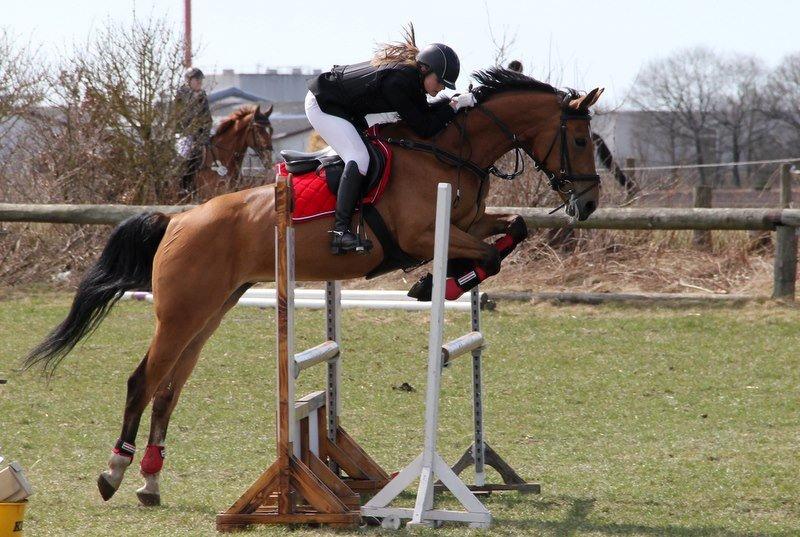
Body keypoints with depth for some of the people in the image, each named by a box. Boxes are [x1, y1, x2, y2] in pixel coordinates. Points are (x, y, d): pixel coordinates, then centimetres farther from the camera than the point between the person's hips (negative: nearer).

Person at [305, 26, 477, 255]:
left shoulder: (410, 74, -2)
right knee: (359, 158, -23)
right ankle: (340, 232, -25)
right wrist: (455, 105, -22)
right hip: (322, 106, -11)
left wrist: (457, 101, -3)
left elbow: (424, 111, 8)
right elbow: (424, 128, -27)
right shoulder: (397, 82, -31)